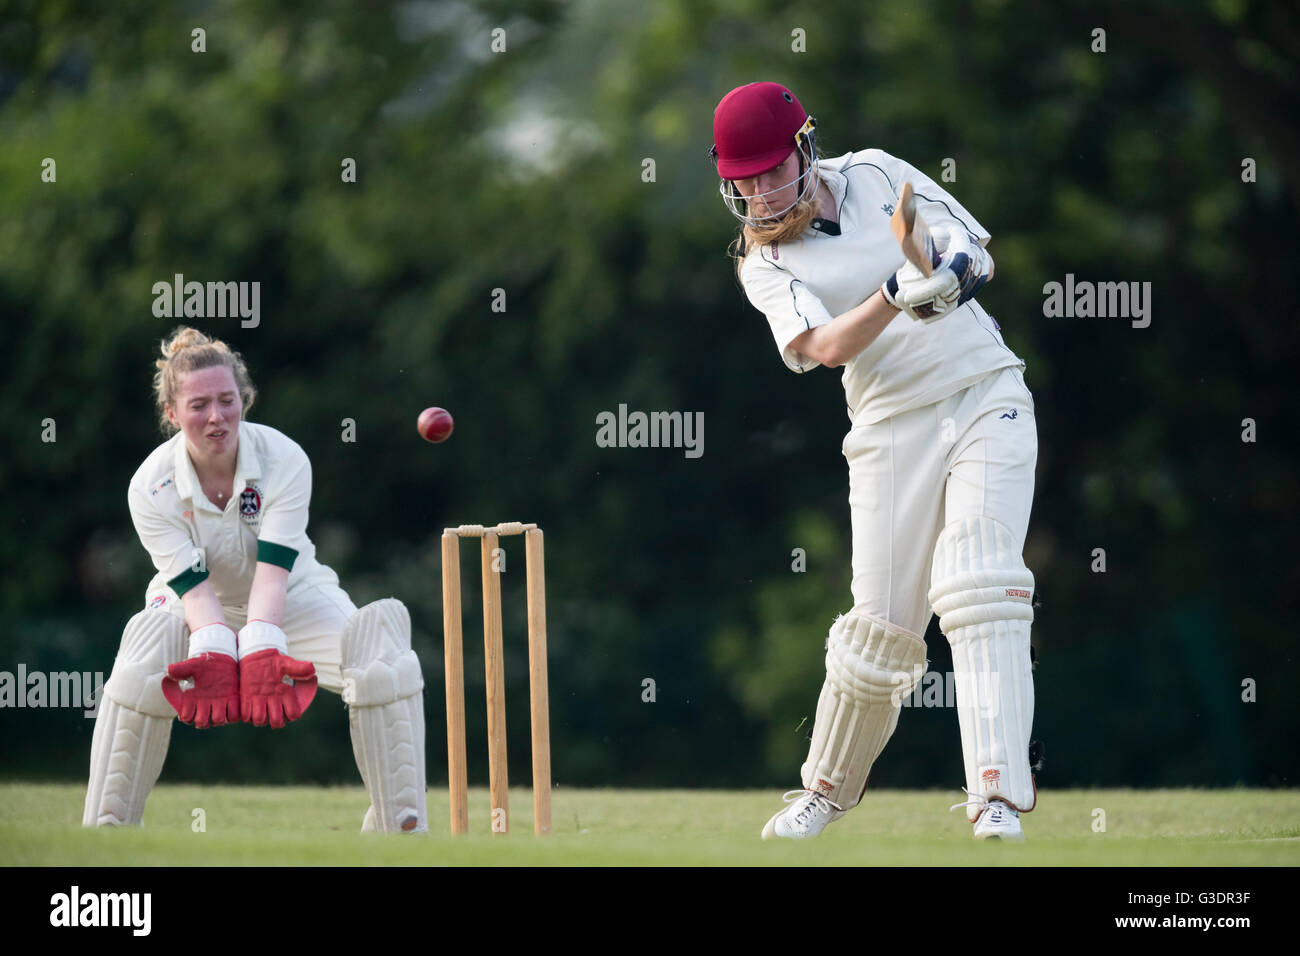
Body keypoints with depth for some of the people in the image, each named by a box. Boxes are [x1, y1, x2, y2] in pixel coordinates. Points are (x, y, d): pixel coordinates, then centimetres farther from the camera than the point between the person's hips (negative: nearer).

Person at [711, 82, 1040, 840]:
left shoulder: (874, 175, 6)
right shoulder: (765, 264, 1)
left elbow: (979, 258, 5)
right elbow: (826, 346, -17)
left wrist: (954, 276, -18)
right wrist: (897, 295, -34)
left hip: (987, 398, 0)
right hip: (895, 429, 0)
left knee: (979, 591, -15)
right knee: (882, 620, -1)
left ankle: (999, 797, -23)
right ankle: (828, 788, 22)